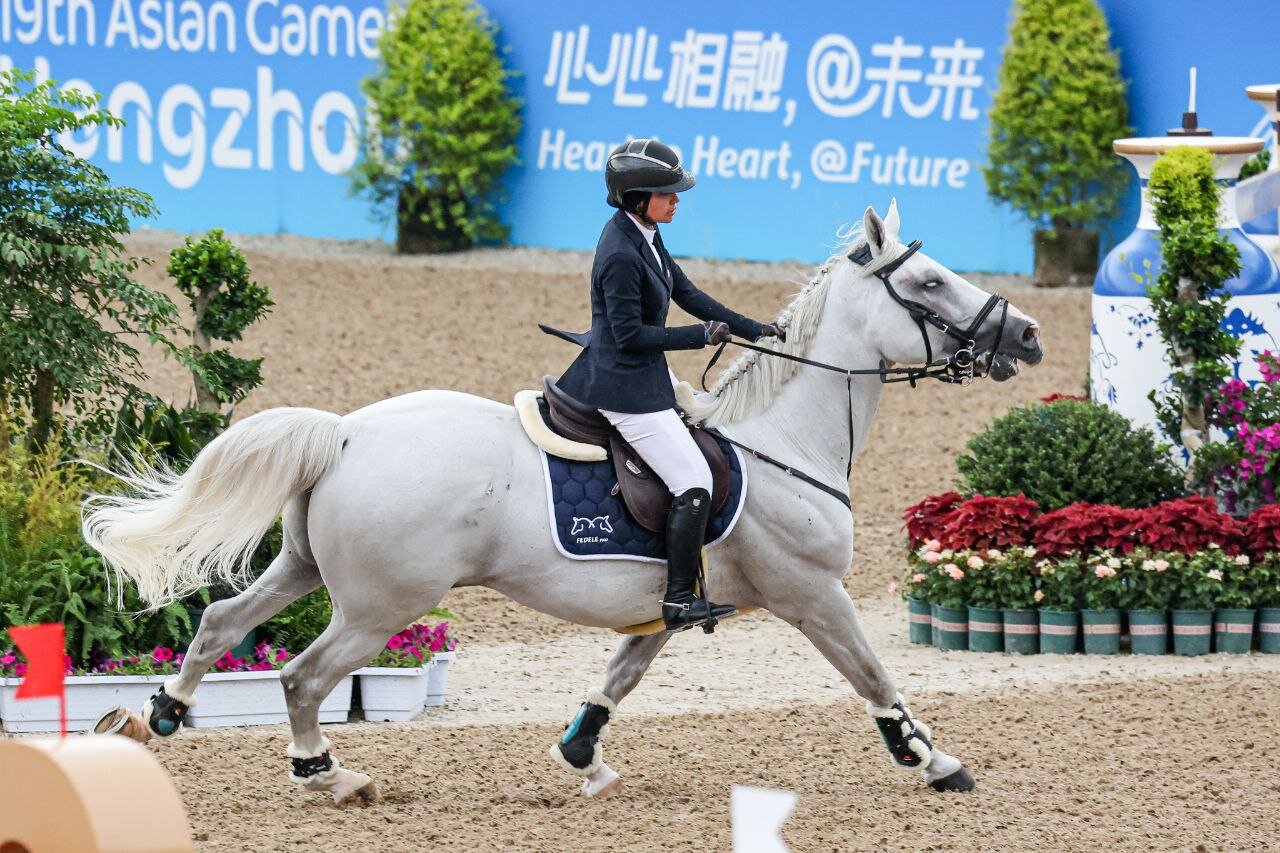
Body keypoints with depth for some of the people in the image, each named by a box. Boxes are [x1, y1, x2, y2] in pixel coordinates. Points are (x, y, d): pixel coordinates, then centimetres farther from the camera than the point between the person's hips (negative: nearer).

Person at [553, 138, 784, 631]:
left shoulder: (645, 236, 6)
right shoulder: (621, 255, -25)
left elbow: (686, 293, 13)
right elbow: (631, 335, -23)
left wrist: (752, 330, 11)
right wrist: (702, 336, -17)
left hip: (641, 372, 11)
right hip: (625, 385, -11)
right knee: (694, 485, -11)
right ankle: (680, 603, -8)